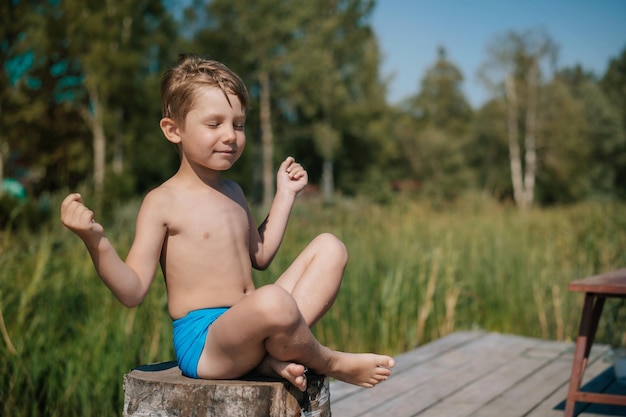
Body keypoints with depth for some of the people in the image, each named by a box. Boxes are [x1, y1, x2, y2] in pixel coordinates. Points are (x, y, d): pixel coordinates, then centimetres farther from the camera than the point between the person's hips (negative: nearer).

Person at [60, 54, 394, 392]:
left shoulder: (232, 193, 17)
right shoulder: (162, 202, -7)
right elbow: (132, 291, -14)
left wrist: (285, 194, 29)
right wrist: (95, 240, -31)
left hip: (246, 331, 8)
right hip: (203, 342, -8)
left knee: (330, 247, 4)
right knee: (273, 300, -39)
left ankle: (276, 355, -14)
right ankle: (328, 362, -4)